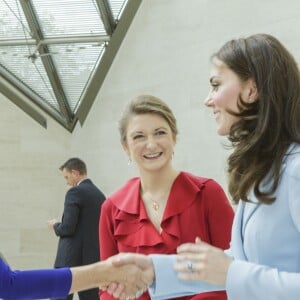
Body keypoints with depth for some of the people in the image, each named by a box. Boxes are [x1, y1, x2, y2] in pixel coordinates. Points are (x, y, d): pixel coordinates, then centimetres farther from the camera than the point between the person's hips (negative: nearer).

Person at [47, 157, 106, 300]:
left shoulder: (75, 192, -10)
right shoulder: (100, 194, 13)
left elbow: (68, 228, -17)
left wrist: (55, 225, 4)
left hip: (71, 259, -7)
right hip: (93, 258, 7)